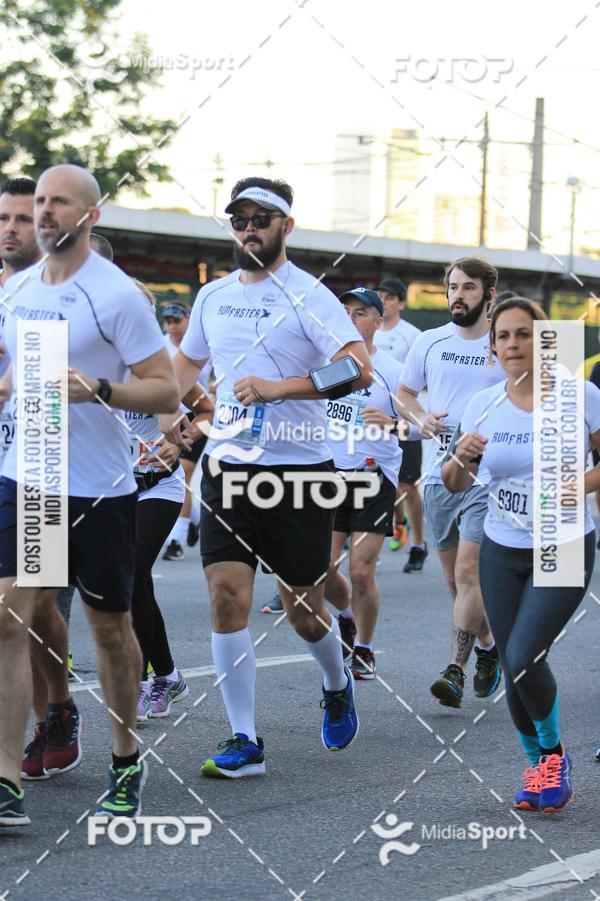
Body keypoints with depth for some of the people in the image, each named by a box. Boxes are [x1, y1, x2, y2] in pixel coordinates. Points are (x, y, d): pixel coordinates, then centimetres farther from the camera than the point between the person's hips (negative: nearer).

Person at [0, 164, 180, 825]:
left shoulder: (116, 294, -10)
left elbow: (165, 391, -12)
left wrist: (98, 388, -24)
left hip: (99, 487, -4)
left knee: (110, 626, 10)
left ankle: (126, 766, 29)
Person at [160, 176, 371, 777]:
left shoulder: (307, 296, -8)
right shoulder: (212, 297, 10)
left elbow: (358, 369, -21)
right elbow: (187, 360, 28)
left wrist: (276, 388, -28)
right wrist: (166, 409, 10)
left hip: (298, 470, -4)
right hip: (226, 467, 4)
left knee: (302, 610, 5)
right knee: (227, 597, -8)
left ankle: (337, 685, 38)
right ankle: (244, 744, -3)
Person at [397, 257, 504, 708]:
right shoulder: (429, 342, 7)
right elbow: (405, 391, 19)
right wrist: (421, 417, -1)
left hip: (488, 478, -4)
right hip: (440, 475, 4)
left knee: (468, 572, -17)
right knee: (457, 581, 11)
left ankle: (456, 671, -16)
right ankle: (487, 646, 34)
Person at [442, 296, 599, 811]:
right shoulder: (484, 404, 1)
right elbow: (456, 485, 6)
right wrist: (462, 458, -15)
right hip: (502, 552, 4)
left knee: (523, 657, -18)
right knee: (514, 668, 2)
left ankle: (554, 753, 7)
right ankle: (539, 767, 24)